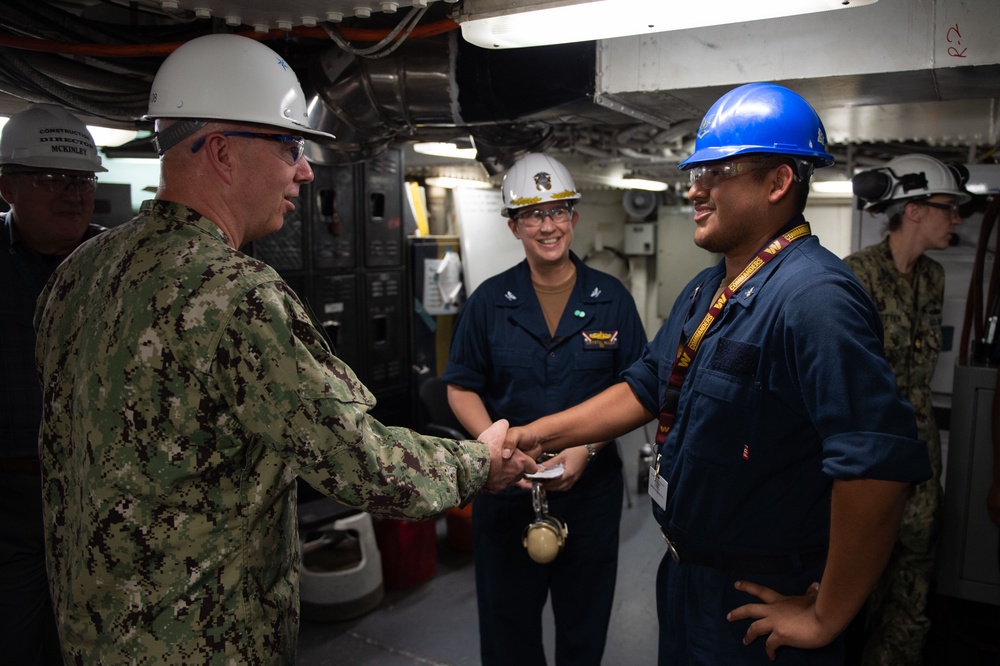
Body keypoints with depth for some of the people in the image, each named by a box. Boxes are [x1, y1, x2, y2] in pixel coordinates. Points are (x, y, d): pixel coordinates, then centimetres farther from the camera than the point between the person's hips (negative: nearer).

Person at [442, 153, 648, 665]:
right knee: (508, 621, 15)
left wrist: (586, 448, -15)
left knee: (585, 622, 18)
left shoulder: (611, 299, -1)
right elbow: (462, 388, 0)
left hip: (591, 485, 0)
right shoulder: (489, 301, -1)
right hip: (507, 488, 0)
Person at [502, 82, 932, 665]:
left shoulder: (813, 296, -27)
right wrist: (533, 436, 4)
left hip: (760, 605, -8)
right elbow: (645, 390, 11)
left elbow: (878, 465, -34)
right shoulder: (706, 291, 6)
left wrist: (825, 618, -23)